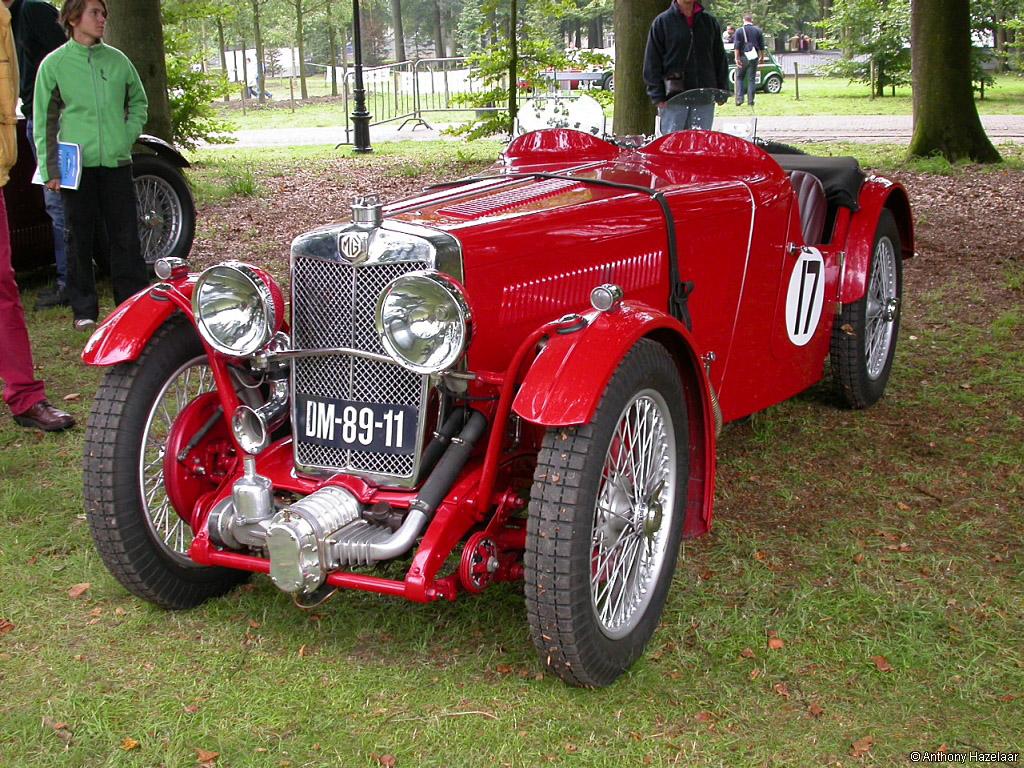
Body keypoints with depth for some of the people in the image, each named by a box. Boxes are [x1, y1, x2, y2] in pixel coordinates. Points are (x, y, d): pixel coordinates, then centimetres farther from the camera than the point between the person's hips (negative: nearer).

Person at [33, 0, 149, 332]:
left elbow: (138, 102, 20)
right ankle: (84, 310, 13)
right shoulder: (55, 63, 0)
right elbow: (44, 120, 2)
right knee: (80, 239, 5)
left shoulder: (117, 59, 8)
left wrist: (128, 135, 4)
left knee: (126, 237, 3)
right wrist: (48, 168, -4)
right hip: (77, 165, -2)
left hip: (117, 162, 2)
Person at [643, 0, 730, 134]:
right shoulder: (662, 22, 2)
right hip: (673, 97, -3)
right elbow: (652, 62, 0)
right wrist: (657, 96, -8)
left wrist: (722, 91, 9)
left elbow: (719, 58, 17)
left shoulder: (710, 21, 12)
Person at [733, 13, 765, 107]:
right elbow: (762, 46, 9)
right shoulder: (758, 31, 6)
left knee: (739, 77, 9)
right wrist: (762, 57, 18)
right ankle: (750, 100, 2)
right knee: (752, 79, 5)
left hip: (743, 57, -2)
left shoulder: (739, 31, -2)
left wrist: (737, 58, -8)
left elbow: (736, 47, -8)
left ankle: (739, 98, -5)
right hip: (754, 57, 2)